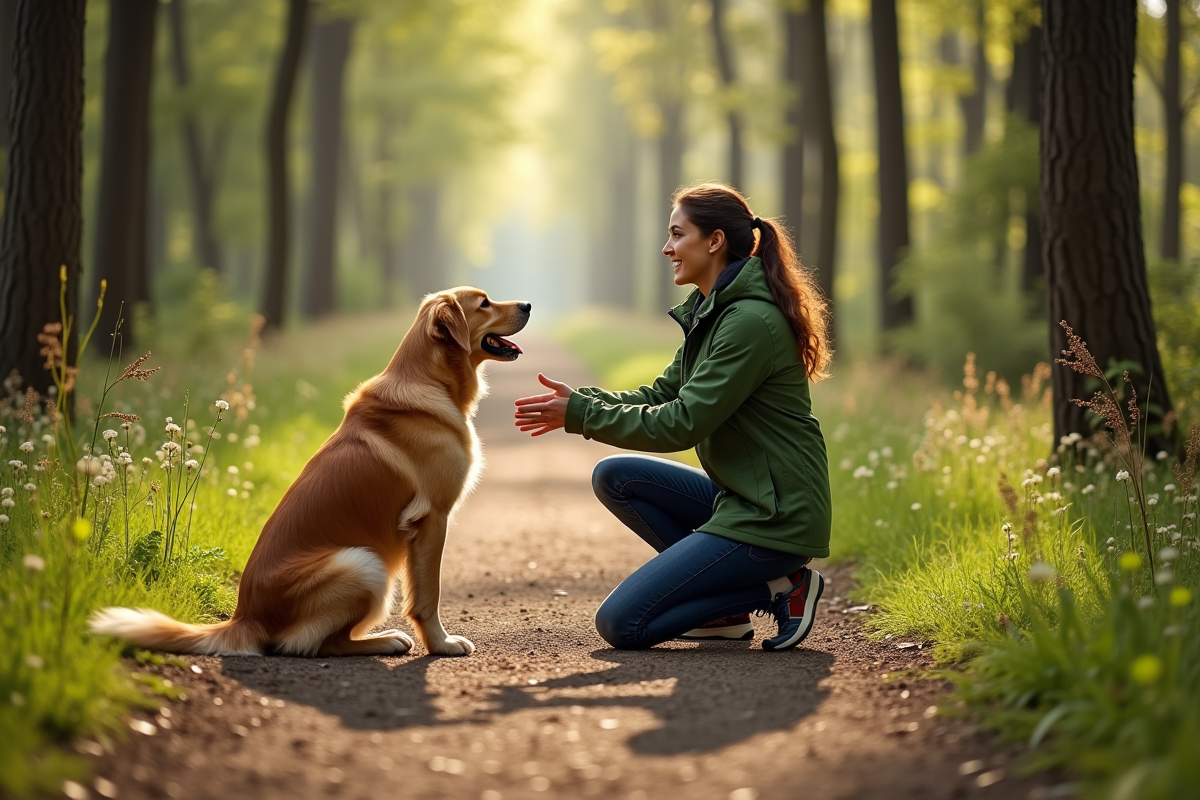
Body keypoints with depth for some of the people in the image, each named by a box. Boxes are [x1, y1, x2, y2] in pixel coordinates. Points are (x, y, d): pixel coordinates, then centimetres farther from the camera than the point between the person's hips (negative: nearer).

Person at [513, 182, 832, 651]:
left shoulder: (751, 321, -19)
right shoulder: (712, 312, 12)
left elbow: (682, 424, -20)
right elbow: (661, 395, 14)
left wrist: (581, 414, -14)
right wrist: (580, 401, -1)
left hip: (776, 516, -10)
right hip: (741, 498, 10)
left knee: (621, 624, -11)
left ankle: (777, 588, -3)